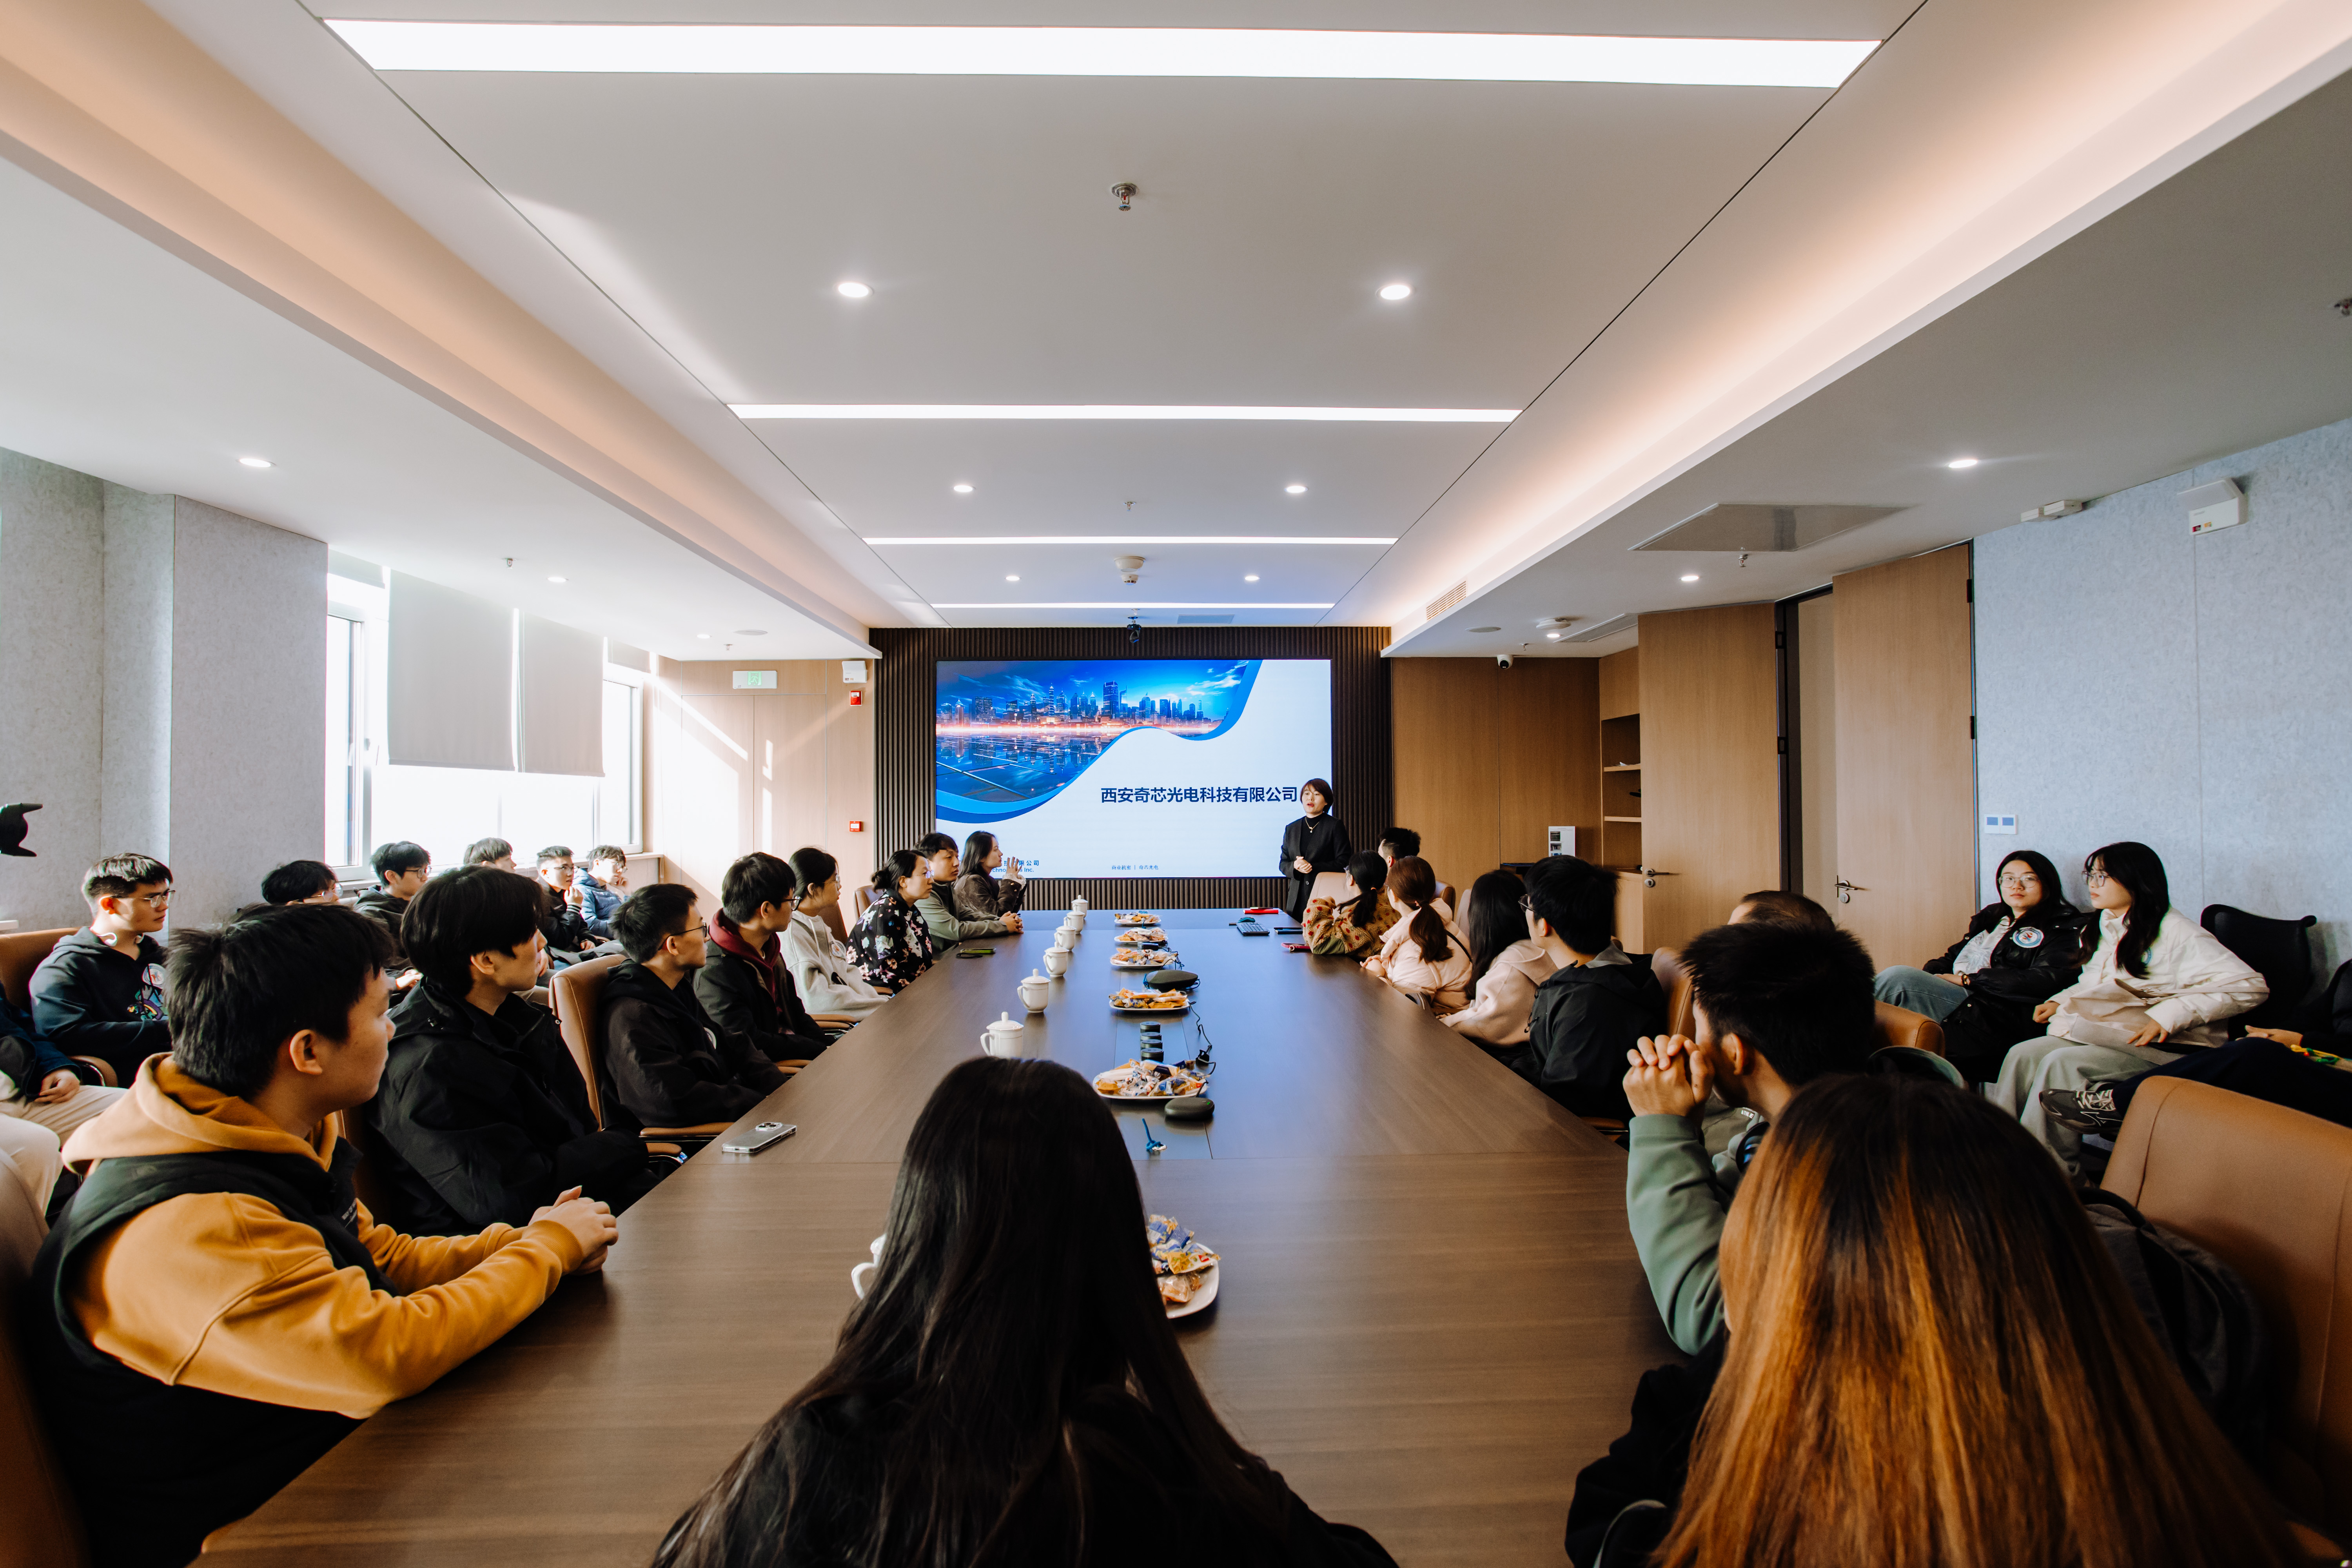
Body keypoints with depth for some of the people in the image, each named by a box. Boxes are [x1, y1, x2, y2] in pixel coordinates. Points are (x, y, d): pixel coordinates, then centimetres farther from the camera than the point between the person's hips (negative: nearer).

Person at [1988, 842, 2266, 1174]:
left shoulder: (2175, 932, -7)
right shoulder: (2109, 929, 21)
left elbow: (2250, 985, -16)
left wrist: (2167, 1015, -23)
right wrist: (2061, 1000, 13)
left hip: (2165, 1048, -8)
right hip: (2098, 1033, 8)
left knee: (2062, 1063, -31)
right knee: (2023, 1055, -18)